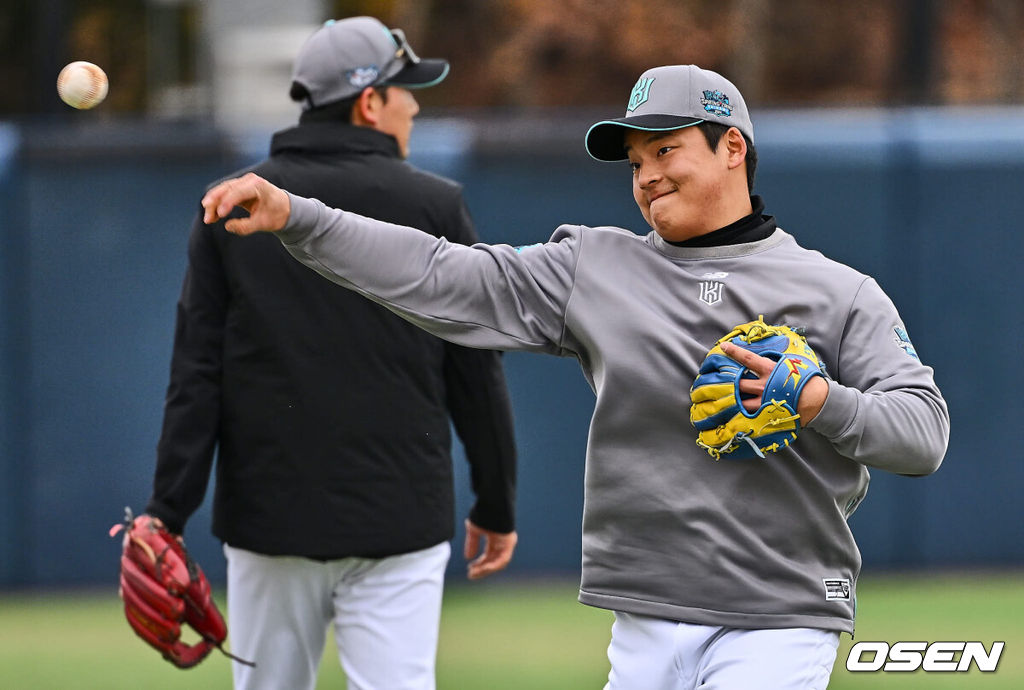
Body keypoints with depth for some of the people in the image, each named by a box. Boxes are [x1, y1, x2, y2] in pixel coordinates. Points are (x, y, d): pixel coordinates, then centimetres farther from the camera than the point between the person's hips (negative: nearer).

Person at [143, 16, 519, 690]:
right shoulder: (434, 206, -1)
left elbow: (196, 374, -2)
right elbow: (477, 375, 2)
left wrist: (170, 511, -3)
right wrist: (497, 504, 12)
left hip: (267, 515, 2)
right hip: (398, 520, -2)